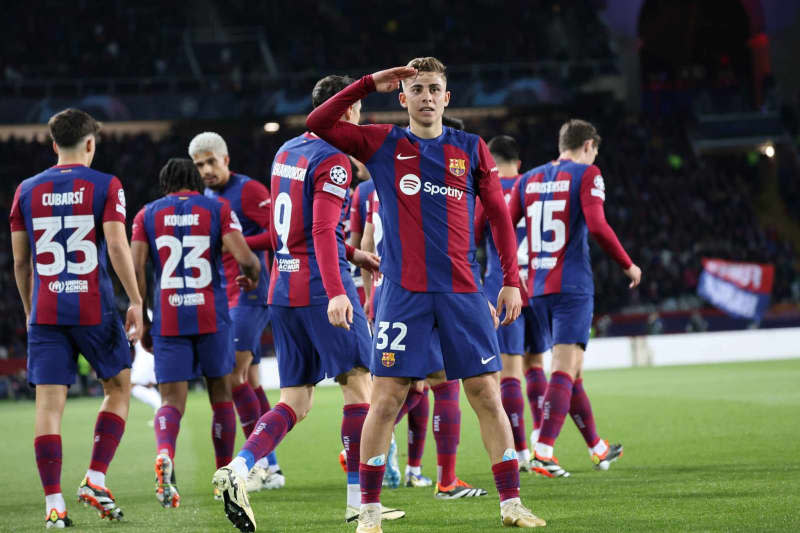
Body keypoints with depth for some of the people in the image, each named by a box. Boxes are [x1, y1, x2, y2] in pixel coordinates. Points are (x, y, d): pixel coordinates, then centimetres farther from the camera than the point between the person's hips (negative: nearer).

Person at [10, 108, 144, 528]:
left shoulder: (27, 190, 8)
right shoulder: (105, 186, -1)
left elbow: (20, 261, 11)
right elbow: (117, 246, -11)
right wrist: (136, 301, -6)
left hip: (45, 314, 2)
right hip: (94, 309, -2)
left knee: (49, 403, 0)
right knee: (118, 388, 17)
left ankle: (54, 503, -6)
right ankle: (95, 478, 6)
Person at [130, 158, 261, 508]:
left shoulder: (148, 215, 7)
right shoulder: (217, 210, 4)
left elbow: (135, 270, -1)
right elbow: (244, 258, -8)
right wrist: (253, 276, 15)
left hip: (167, 318, 0)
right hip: (211, 316, 0)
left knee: (171, 400, -1)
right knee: (220, 393, 16)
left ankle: (164, 452, -33)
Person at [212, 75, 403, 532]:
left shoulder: (286, 152, 17)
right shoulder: (334, 159, -9)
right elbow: (323, 230, -21)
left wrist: (352, 254, 33)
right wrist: (336, 292, -29)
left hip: (283, 289, 8)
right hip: (321, 288, -8)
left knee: (296, 401, 7)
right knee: (358, 381, 0)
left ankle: (239, 468, -14)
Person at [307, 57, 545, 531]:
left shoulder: (472, 149, 10)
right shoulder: (383, 145, 7)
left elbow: (499, 215, 11)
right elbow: (318, 123, 1)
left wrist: (511, 280, 4)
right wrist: (370, 83, -3)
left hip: (463, 292, 1)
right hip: (404, 292, -1)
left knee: (487, 396, 0)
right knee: (386, 399, -4)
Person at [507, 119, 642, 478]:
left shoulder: (529, 180, 14)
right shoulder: (586, 175, -3)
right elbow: (597, 227, -15)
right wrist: (628, 266, -4)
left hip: (536, 288, 6)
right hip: (572, 286, -6)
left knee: (571, 372, 16)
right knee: (565, 370, -10)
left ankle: (597, 448, 29)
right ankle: (543, 453, -23)